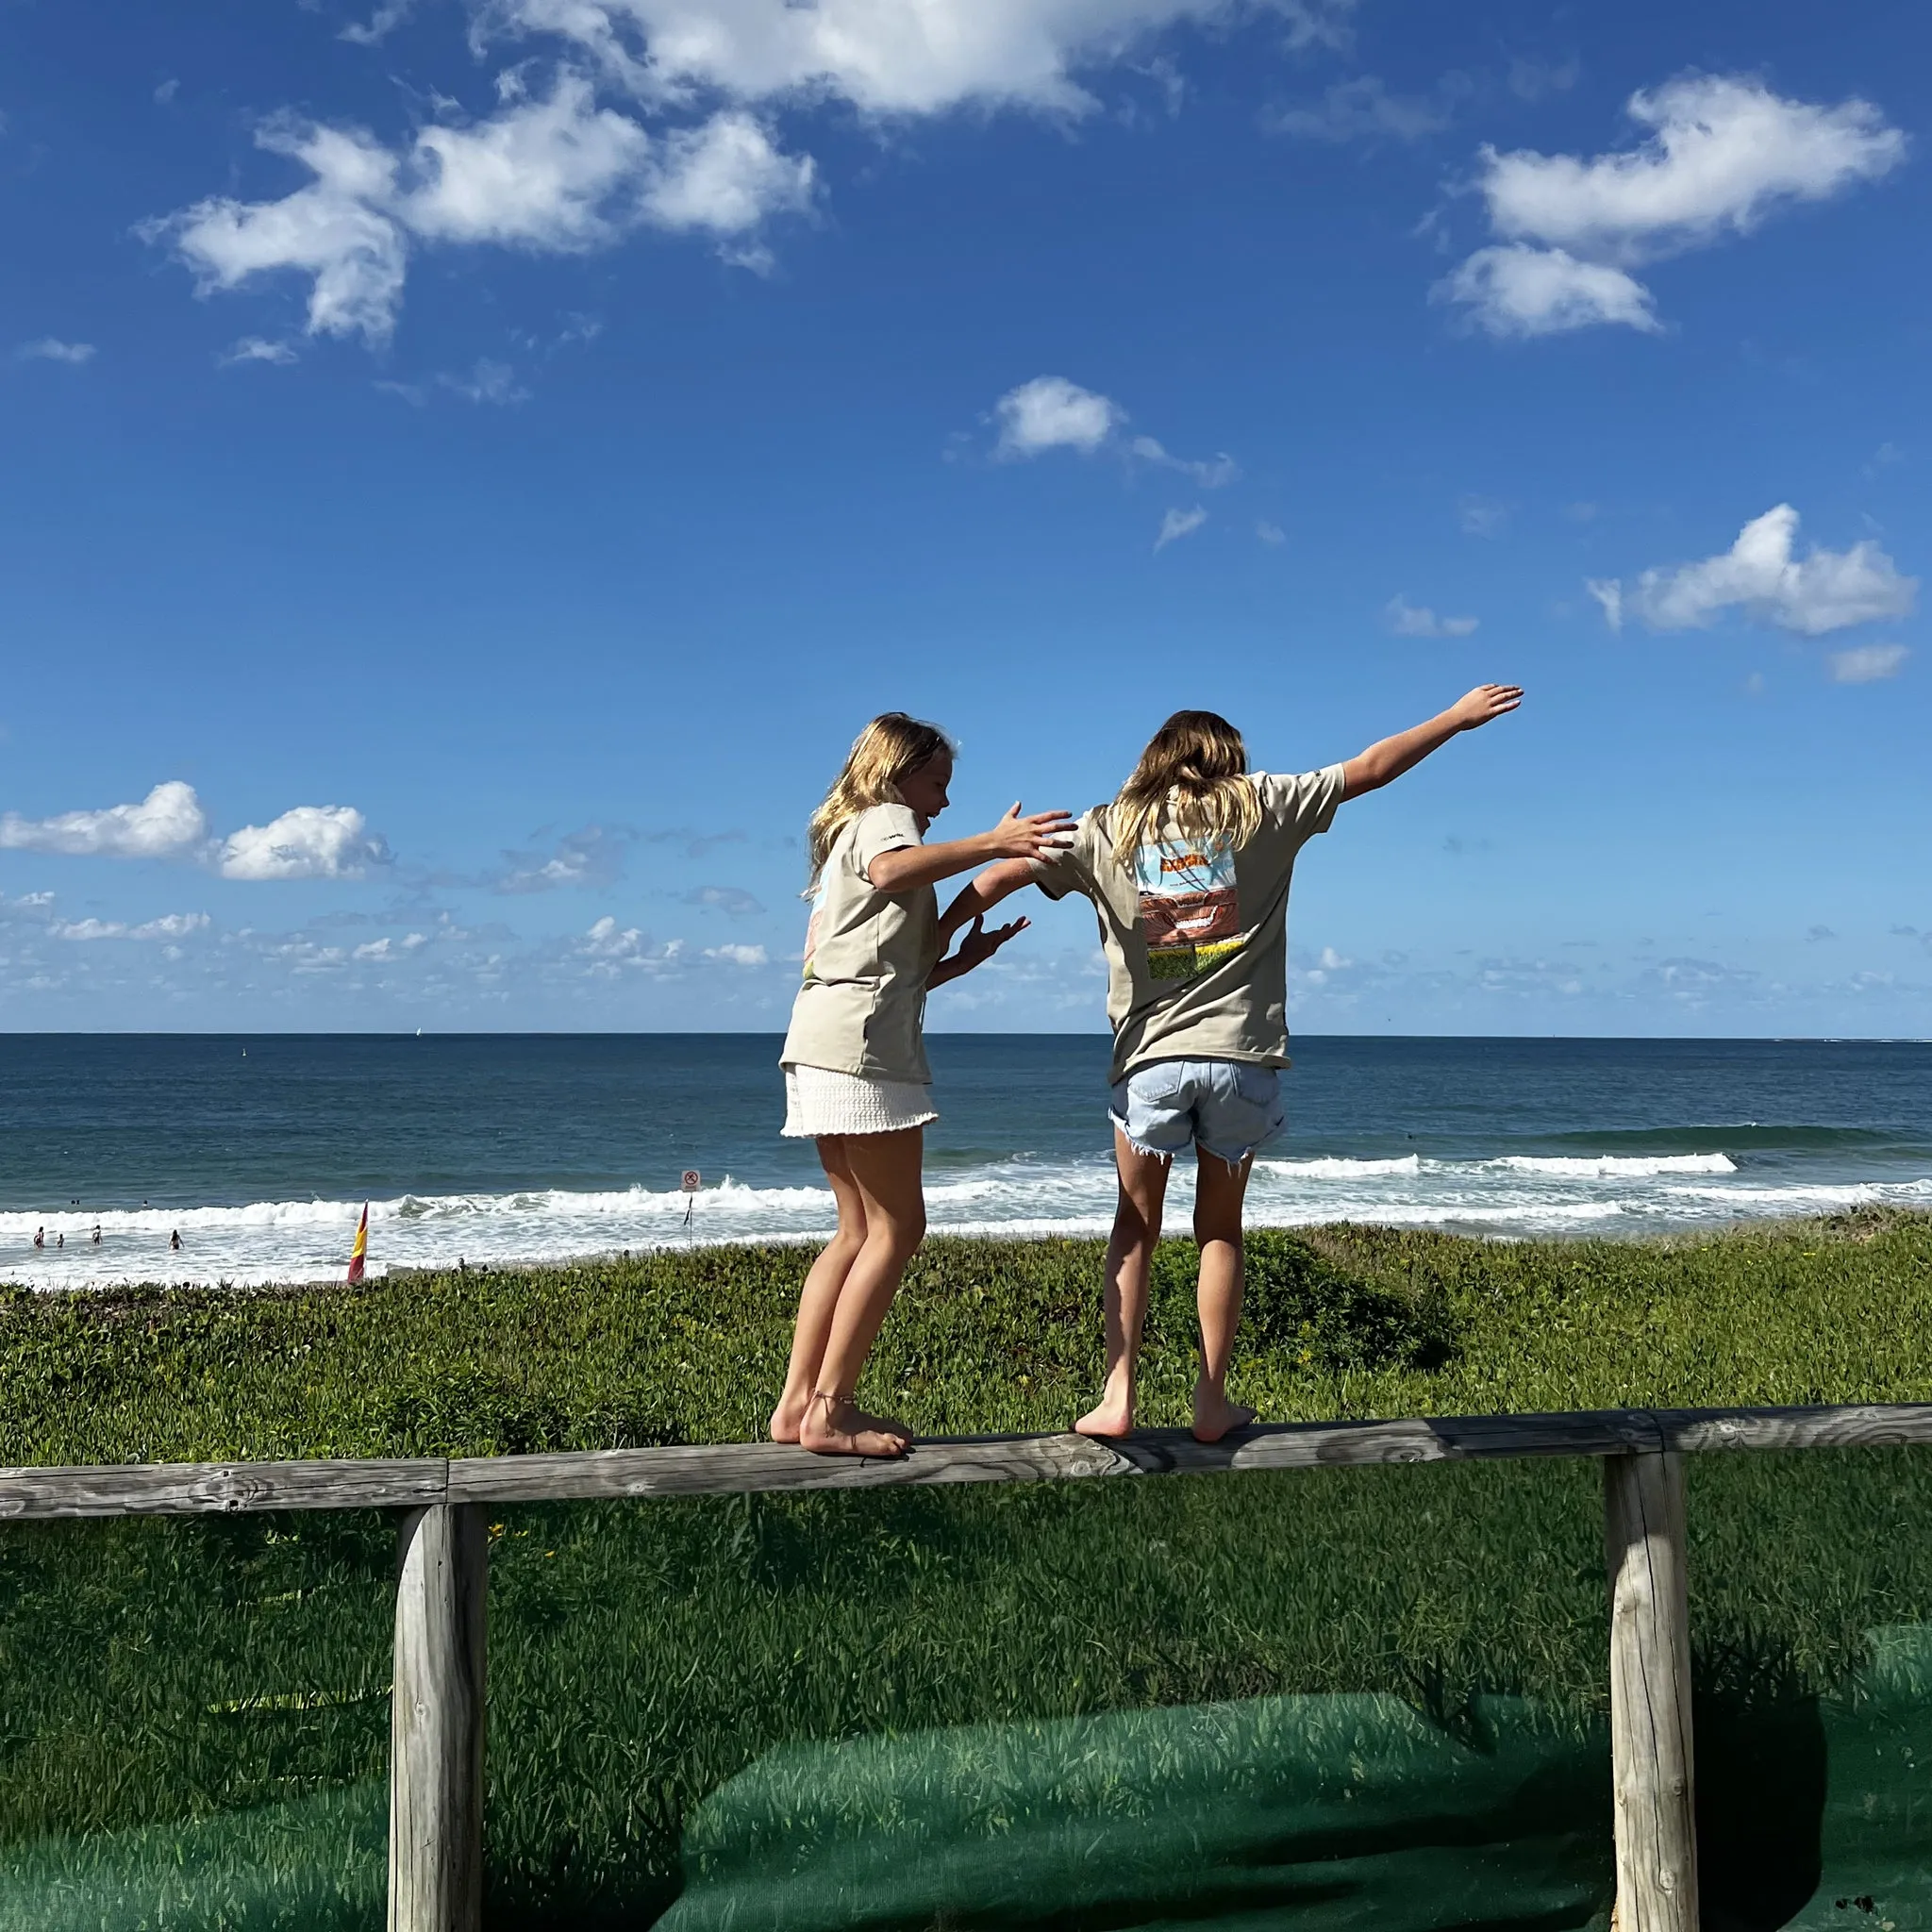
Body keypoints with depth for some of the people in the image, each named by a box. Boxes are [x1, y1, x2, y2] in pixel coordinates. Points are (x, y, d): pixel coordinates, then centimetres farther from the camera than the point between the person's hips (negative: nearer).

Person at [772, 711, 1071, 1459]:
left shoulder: (844, 841, 31)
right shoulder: (885, 818, 4)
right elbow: (891, 870, -24)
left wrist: (963, 960, 19)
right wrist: (992, 844, -29)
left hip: (822, 1041, 10)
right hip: (861, 1040, -10)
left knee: (860, 1230, 10)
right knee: (897, 1225, -7)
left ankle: (798, 1403, 7)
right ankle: (828, 1410, -8)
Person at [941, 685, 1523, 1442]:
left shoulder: (1108, 828, 8)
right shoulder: (1260, 805, 7)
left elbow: (998, 877, 3)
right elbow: (1369, 768, 9)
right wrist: (1460, 717, 19)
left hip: (1152, 1057, 0)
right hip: (1241, 1056, 0)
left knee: (1135, 1228, 13)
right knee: (1220, 1230, 14)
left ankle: (1117, 1395, 4)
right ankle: (1212, 1401, 14)